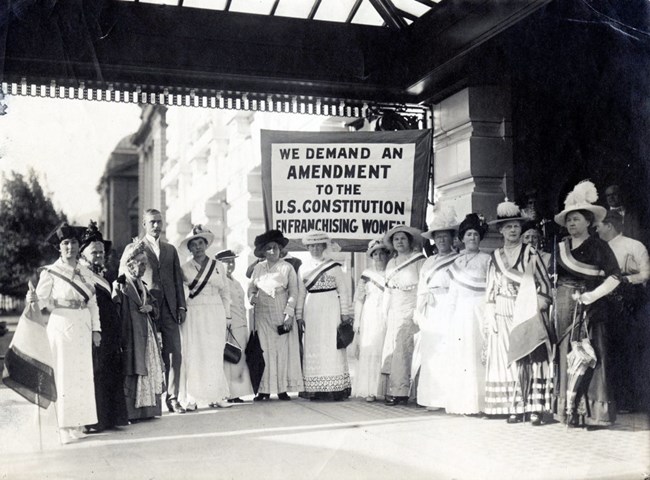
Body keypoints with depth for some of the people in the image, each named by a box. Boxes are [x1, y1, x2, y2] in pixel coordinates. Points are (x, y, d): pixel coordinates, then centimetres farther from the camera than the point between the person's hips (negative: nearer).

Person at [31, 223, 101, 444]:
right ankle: (63, 428, 2)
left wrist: (96, 329, 6)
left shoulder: (86, 273, 10)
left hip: (82, 329, 5)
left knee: (82, 374, 6)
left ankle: (78, 424, 15)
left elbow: (93, 302, 11)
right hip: (61, 327, -5)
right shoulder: (50, 272, -2)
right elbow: (43, 300, -4)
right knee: (63, 375, -4)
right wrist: (34, 299, -27)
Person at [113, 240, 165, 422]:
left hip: (147, 335, 8)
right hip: (131, 336, -8)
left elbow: (155, 305, 25)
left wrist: (150, 307, 0)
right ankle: (131, 412, -3)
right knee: (132, 372, -7)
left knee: (150, 370, 8)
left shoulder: (142, 286, 17)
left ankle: (147, 409, 14)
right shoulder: (120, 286, -8)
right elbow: (115, 312, -16)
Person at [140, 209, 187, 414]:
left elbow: (178, 279, 16)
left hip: (169, 309, 4)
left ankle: (172, 398, 5)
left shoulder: (171, 249, 19)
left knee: (174, 355, -1)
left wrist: (181, 306, 7)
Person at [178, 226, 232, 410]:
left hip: (215, 314, 1)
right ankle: (191, 398, -3)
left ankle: (216, 396, 5)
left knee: (214, 355, 0)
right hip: (193, 314, -1)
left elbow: (225, 291, 12)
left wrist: (227, 316, 9)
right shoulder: (184, 268, 5)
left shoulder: (218, 266, 9)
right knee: (193, 355, -5)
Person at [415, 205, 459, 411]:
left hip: (449, 311, -5)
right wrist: (419, 311, 13)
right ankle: (434, 397, 5)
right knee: (430, 353, 1)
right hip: (430, 313, 5)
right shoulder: (428, 262, 20)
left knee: (449, 353, -10)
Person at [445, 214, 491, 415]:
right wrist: (450, 315, 10)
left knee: (477, 353, -10)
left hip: (479, 311, -4)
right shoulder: (456, 262, 17)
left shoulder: (486, 259, 5)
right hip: (460, 313, 4)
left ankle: (478, 403, -7)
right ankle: (463, 403, 3)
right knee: (459, 355, -1)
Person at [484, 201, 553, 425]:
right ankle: (514, 408, 5)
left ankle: (535, 408, -2)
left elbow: (544, 283, 1)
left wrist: (537, 307, -9)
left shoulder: (530, 253, 3)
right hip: (504, 316, 3)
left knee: (532, 358, -6)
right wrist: (490, 317, 4)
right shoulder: (495, 257, 11)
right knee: (507, 360, 0)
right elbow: (490, 290, 12)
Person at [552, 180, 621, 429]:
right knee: (567, 354, 3)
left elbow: (615, 276, -6)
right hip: (565, 309, 4)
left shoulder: (598, 246, -1)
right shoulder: (560, 247, 10)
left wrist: (594, 294, -16)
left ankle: (594, 412, 3)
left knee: (592, 355, -3)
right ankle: (570, 409, 10)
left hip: (591, 308, -4)